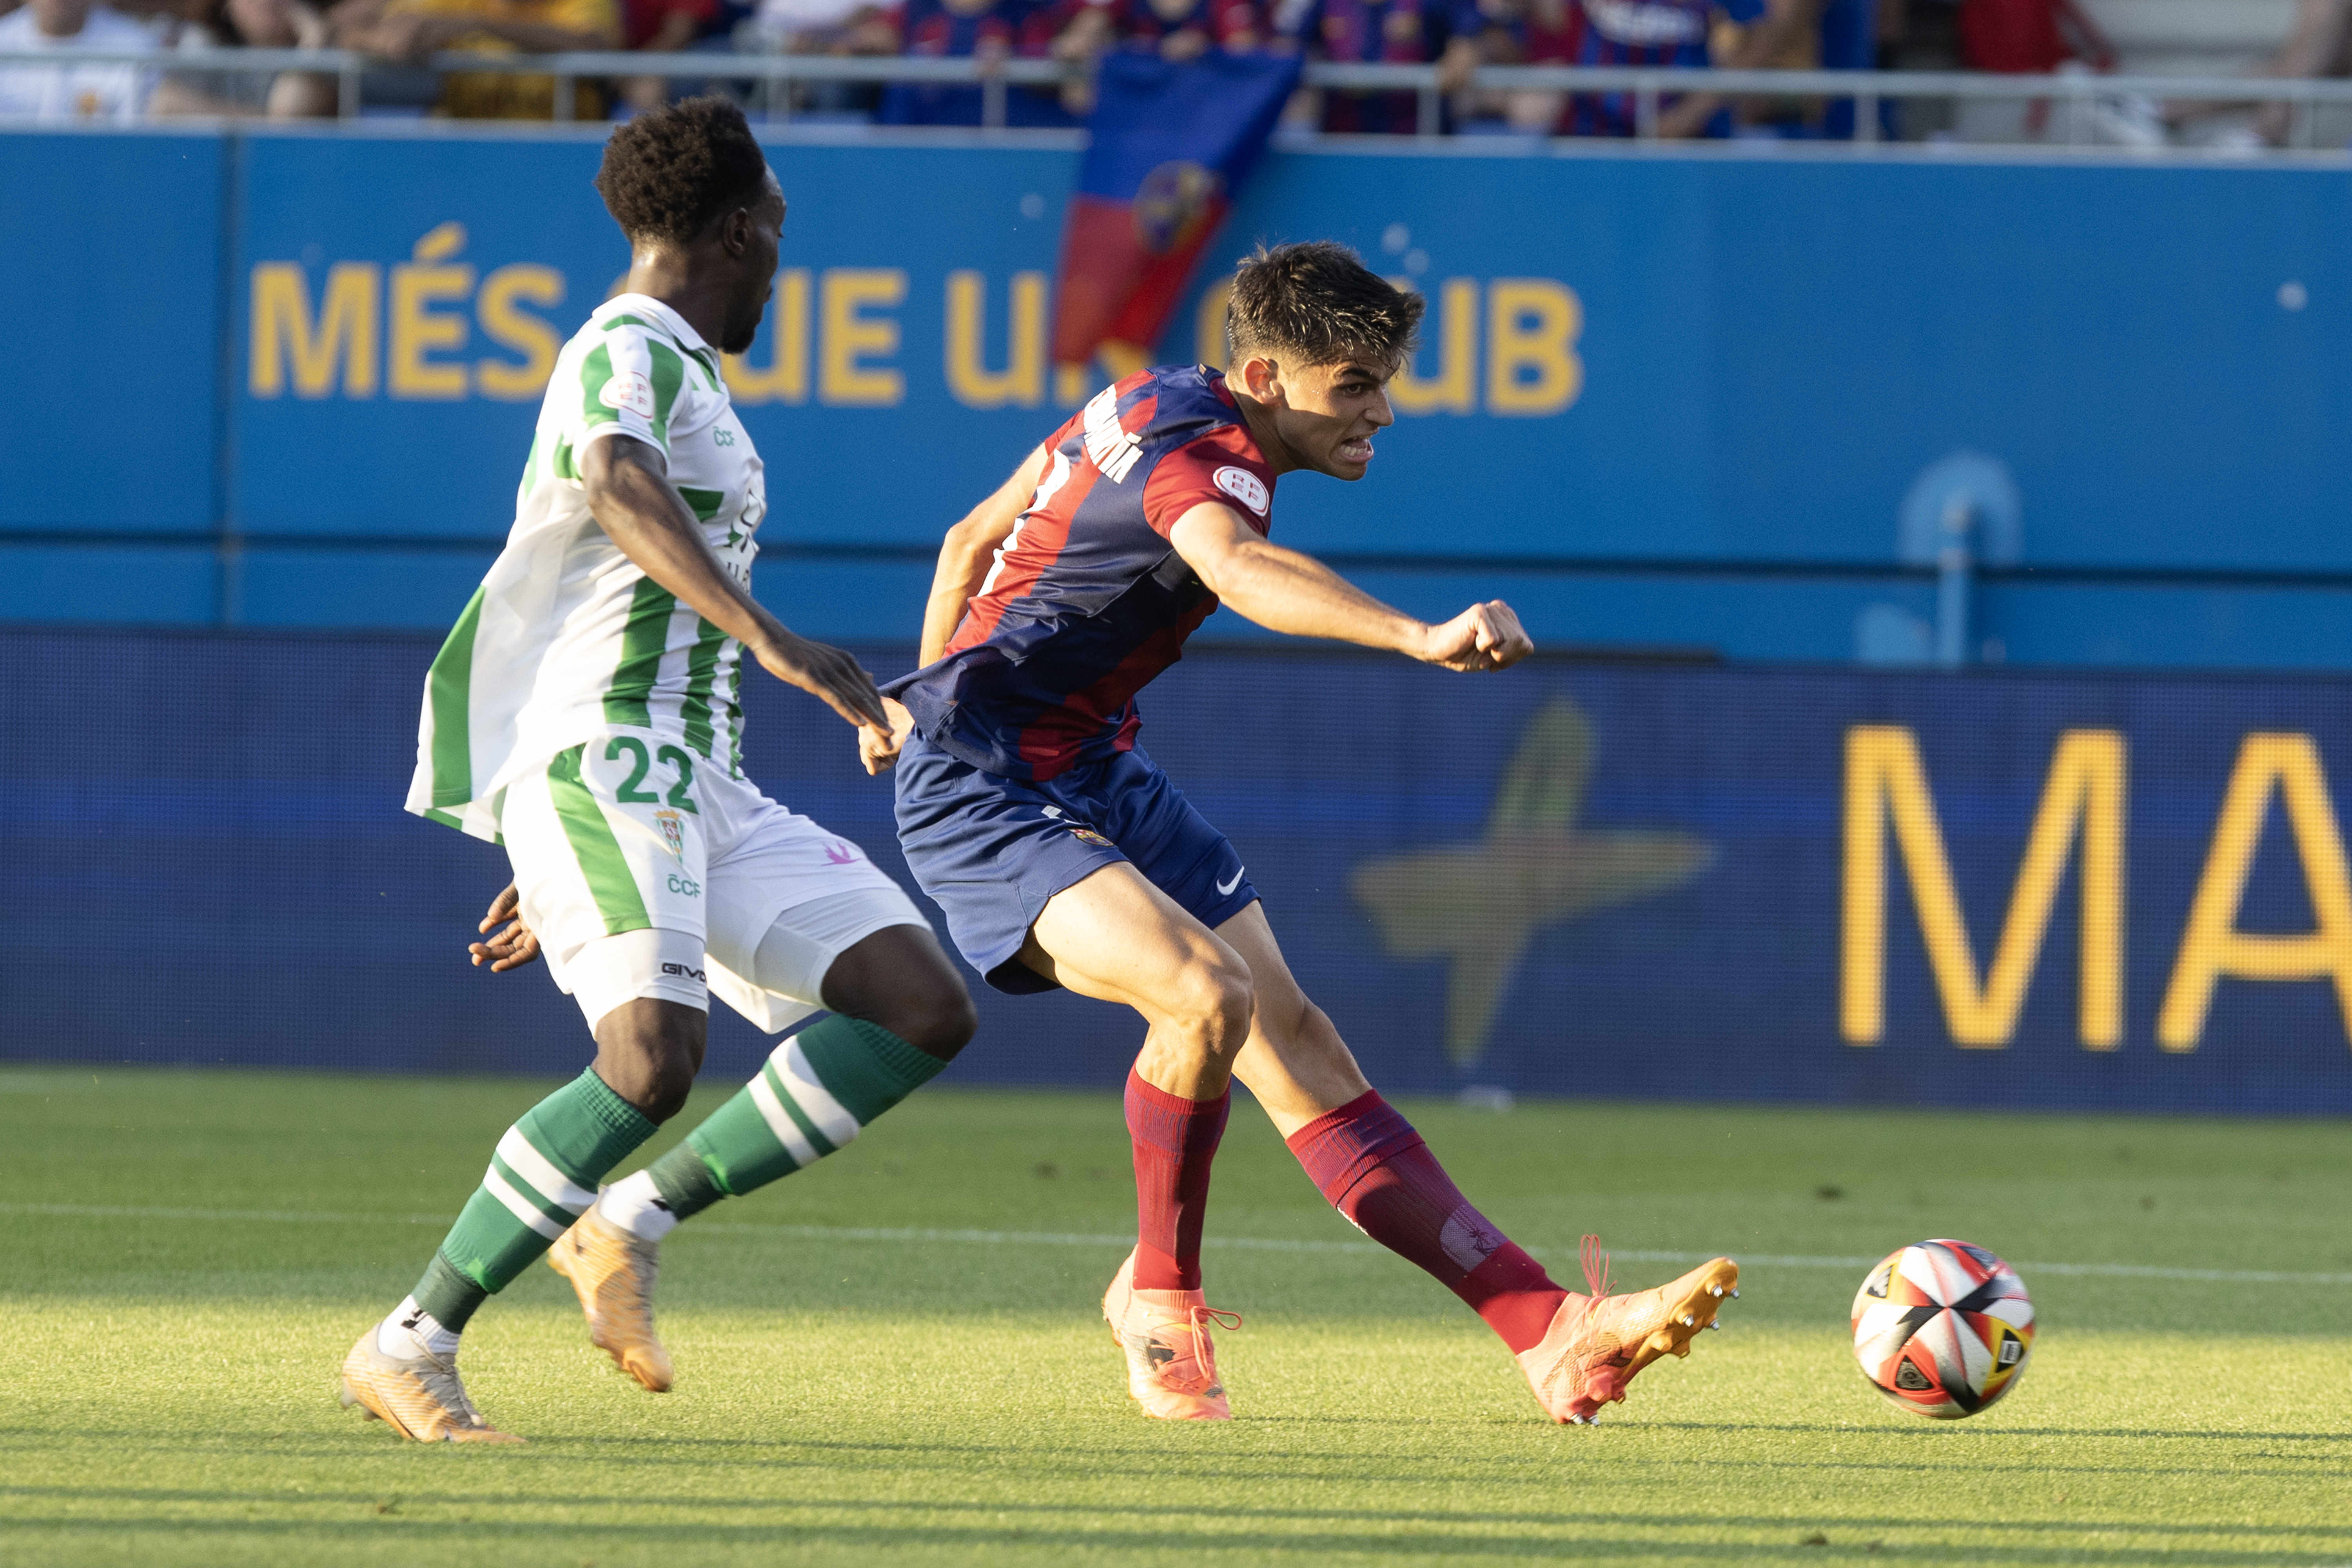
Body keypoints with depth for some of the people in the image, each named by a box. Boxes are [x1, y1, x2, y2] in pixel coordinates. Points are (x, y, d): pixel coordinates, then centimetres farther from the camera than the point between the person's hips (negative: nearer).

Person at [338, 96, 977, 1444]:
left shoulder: (684, 376, 26)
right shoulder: (630, 354, -5)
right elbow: (618, 488, -30)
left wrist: (552, 868, 35)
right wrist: (772, 643, -42)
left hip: (699, 790, 9)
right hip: (596, 761, -9)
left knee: (926, 1010, -3)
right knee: (654, 1060, -28)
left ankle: (633, 1222, -6)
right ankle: (413, 1347, -20)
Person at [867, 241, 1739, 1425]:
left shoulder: (1153, 408, 9)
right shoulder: (1199, 455, -23)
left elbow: (974, 539, 21)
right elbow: (1241, 573, -48)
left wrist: (927, 699, 37)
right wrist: (1418, 638, -65)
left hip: (1097, 775, 10)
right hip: (986, 796, -10)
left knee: (1292, 1040, -1)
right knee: (1207, 993, -32)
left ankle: (1553, 1336, -9)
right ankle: (1156, 1290, -5)